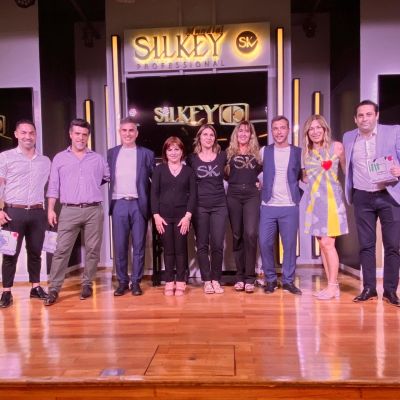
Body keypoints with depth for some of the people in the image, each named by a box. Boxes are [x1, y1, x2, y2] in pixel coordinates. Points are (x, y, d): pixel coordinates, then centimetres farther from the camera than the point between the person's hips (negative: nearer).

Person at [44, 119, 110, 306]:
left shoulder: (98, 158, 10)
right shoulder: (60, 158, 9)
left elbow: (108, 177, 19)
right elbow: (53, 186, 6)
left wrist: (95, 186, 12)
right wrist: (51, 209, 0)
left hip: (94, 210, 1)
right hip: (69, 211, -1)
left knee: (92, 249, 5)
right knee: (61, 249, -3)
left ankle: (87, 284, 17)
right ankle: (54, 288, 3)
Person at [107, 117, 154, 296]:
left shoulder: (146, 154, 6)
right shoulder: (111, 153, 12)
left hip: (138, 204, -1)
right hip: (119, 204, 1)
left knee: (139, 245, 4)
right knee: (119, 246, 5)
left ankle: (136, 282, 15)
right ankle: (122, 282, 17)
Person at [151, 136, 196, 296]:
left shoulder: (188, 171, 7)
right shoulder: (159, 169, 6)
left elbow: (192, 194, 2)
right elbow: (154, 193, 2)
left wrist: (188, 216, -8)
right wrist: (156, 215, -7)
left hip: (182, 216, 0)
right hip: (164, 216, 0)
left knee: (181, 249, 3)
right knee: (168, 249, 4)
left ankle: (181, 282, 12)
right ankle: (169, 282, 12)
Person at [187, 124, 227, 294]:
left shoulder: (222, 156, 5)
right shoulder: (192, 158, 3)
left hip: (219, 205, 1)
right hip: (200, 206, 0)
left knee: (217, 245, 1)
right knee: (202, 245, 3)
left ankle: (216, 280, 15)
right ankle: (206, 281, 14)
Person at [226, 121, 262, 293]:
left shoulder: (257, 153, 11)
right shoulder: (229, 153, 10)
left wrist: (258, 181, 3)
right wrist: (234, 182, 3)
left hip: (252, 195, -1)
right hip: (233, 196, 1)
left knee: (250, 233, -14)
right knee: (237, 235, 4)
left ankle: (250, 277, -6)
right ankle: (240, 276, 12)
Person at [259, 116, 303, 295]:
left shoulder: (298, 152, 5)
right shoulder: (264, 151, 6)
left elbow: (303, 177, 11)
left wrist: (298, 195, 3)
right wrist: (260, 187, 3)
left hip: (290, 207, 0)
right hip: (268, 206, 1)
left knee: (290, 245, 2)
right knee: (265, 244, -2)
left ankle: (288, 280, 16)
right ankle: (270, 279, 15)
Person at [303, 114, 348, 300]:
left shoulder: (336, 147, -1)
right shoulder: (306, 152, 10)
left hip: (331, 199, -5)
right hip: (314, 201, 5)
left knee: (327, 243, -10)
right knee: (322, 244, 6)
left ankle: (333, 286, 2)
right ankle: (332, 285, 16)